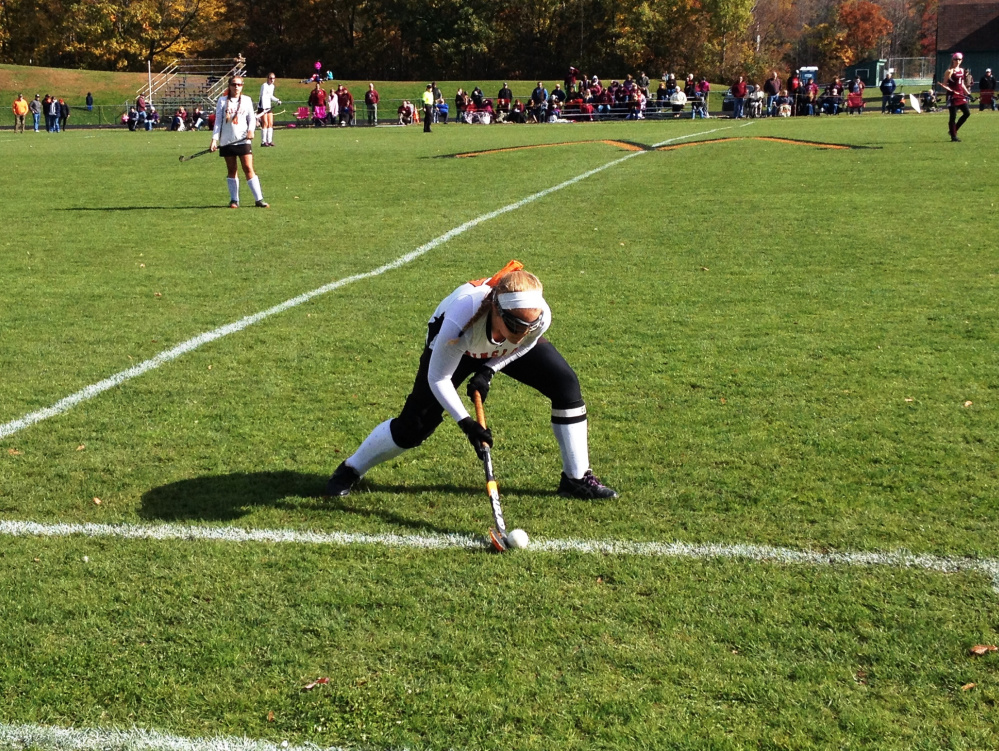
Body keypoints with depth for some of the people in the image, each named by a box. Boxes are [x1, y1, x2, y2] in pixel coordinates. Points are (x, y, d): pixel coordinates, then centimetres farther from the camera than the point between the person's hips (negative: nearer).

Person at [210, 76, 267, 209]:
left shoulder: (246, 100, 7)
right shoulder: (222, 101, 5)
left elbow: (252, 118, 9)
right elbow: (218, 121, 4)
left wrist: (251, 130, -12)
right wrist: (214, 139, -4)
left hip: (243, 140, 0)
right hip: (227, 141, 0)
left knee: (248, 169, -6)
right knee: (231, 170, 5)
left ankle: (259, 199, -5)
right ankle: (234, 200, 11)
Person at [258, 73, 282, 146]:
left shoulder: (272, 86, 10)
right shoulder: (264, 85, -14)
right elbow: (263, 97, -20)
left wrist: (277, 100, 5)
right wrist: (264, 108, -26)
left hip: (269, 106, 8)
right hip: (262, 107, -8)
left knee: (270, 124, 4)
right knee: (265, 124, -10)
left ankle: (269, 141, 9)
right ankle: (263, 142, -6)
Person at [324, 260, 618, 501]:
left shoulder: (540, 317, -37)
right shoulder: (461, 321, -47)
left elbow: (522, 346, -10)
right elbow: (437, 378, -31)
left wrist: (488, 371, -21)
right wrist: (465, 422, -38)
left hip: (504, 353, 3)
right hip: (455, 345, -3)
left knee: (566, 384, -12)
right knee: (414, 425, -10)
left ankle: (576, 478, 2)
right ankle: (350, 470, 16)